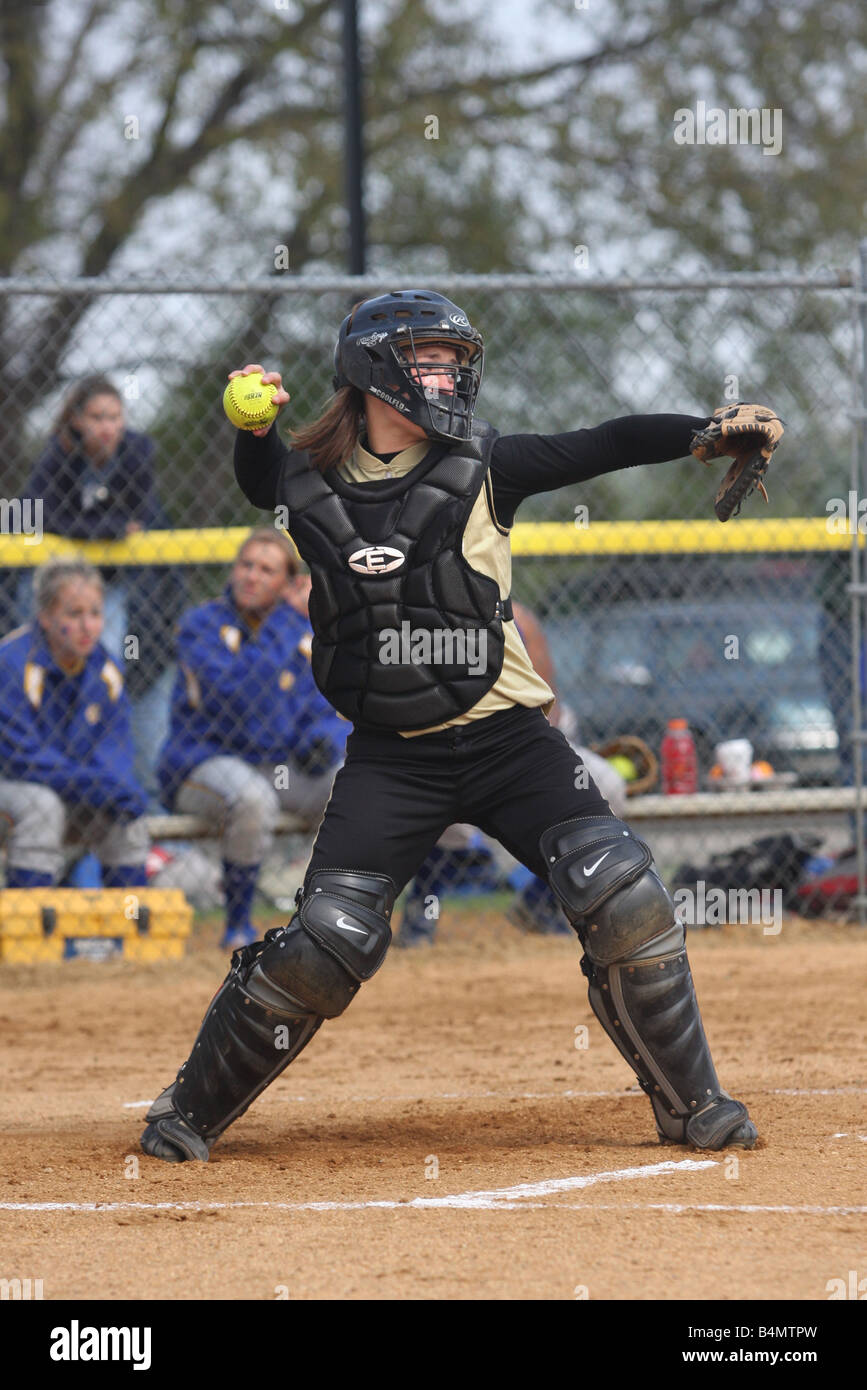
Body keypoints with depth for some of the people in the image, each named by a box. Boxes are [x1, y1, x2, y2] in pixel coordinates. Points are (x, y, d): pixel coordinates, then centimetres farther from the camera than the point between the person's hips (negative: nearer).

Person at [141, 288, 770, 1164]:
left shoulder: (480, 468, 0)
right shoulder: (313, 486, 3)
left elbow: (599, 449, -7)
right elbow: (265, 483, 24)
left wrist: (709, 431, -19)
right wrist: (253, 425, 3)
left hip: (506, 741, 0)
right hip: (391, 758, 0)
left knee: (622, 897, -13)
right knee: (325, 945, -6)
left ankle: (691, 1105, 3)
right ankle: (190, 1112, 13)